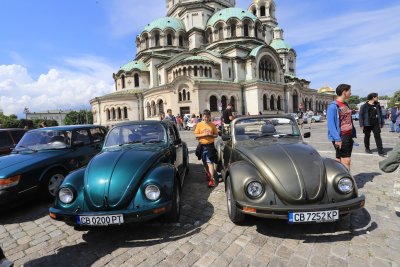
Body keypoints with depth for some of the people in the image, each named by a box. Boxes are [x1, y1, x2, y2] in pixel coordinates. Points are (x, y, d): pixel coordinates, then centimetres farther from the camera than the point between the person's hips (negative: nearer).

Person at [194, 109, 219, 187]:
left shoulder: (213, 125, 1)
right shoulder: (199, 124, -1)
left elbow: (216, 135, 7)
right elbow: (196, 135, -3)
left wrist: (211, 135, -14)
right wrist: (204, 134, -17)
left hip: (210, 145, -2)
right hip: (202, 146, 2)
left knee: (210, 162, -8)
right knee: (204, 162, 17)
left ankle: (212, 179, -5)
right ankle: (208, 174, 40)